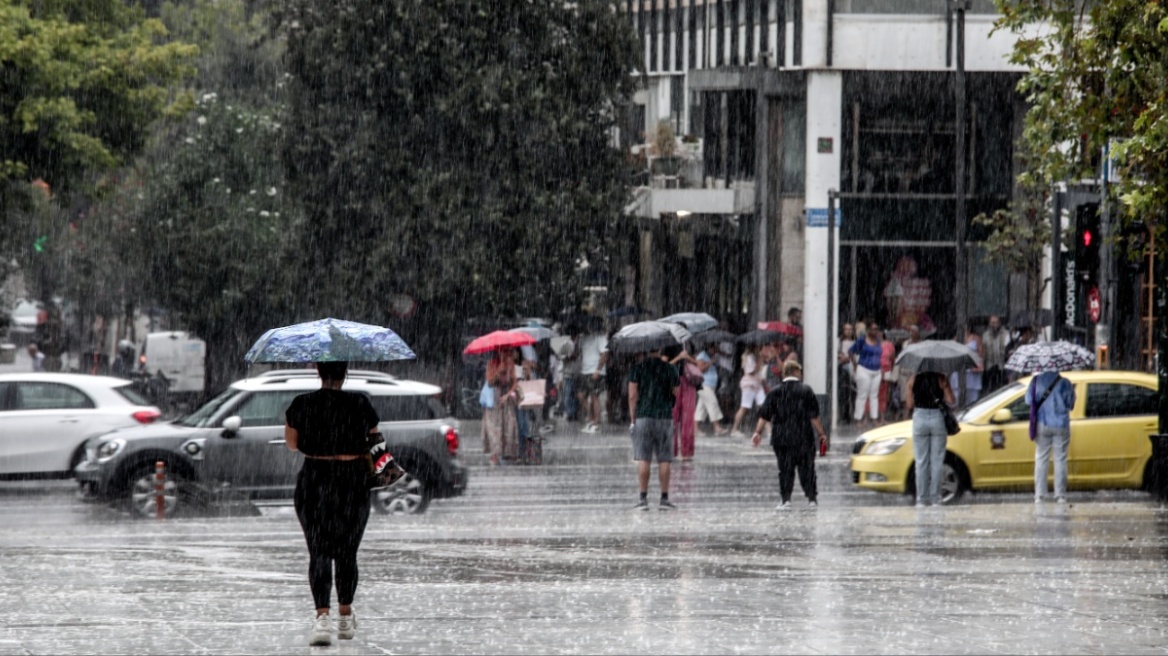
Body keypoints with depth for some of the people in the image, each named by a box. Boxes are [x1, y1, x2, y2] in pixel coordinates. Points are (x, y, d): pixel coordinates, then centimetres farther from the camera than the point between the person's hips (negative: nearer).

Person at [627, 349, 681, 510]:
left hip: (643, 417, -1)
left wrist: (632, 419, 0)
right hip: (665, 417, 1)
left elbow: (632, 395, -6)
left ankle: (643, 498, -3)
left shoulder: (637, 367, -2)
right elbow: (677, 393, 10)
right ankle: (664, 498, 4)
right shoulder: (670, 369, 1)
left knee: (643, 459, 0)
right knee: (664, 460, 5)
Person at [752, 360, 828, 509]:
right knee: (807, 468, 8)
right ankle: (812, 498, 12)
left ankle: (785, 500, -3)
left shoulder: (775, 392, 2)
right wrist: (821, 433, 1)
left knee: (785, 469, 4)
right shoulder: (806, 391, -4)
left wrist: (758, 432, 4)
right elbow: (814, 416, -6)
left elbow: (764, 415, -1)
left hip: (781, 439, 1)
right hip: (803, 438, -1)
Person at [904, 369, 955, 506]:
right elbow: (952, 402, -6)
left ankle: (921, 500, 4)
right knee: (937, 461, 5)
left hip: (920, 418, 1)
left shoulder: (914, 379, -2)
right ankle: (935, 498, 4)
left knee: (921, 461, 7)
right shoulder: (941, 379, -5)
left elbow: (909, 405, -1)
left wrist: (908, 411, 21)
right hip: (937, 417, -1)